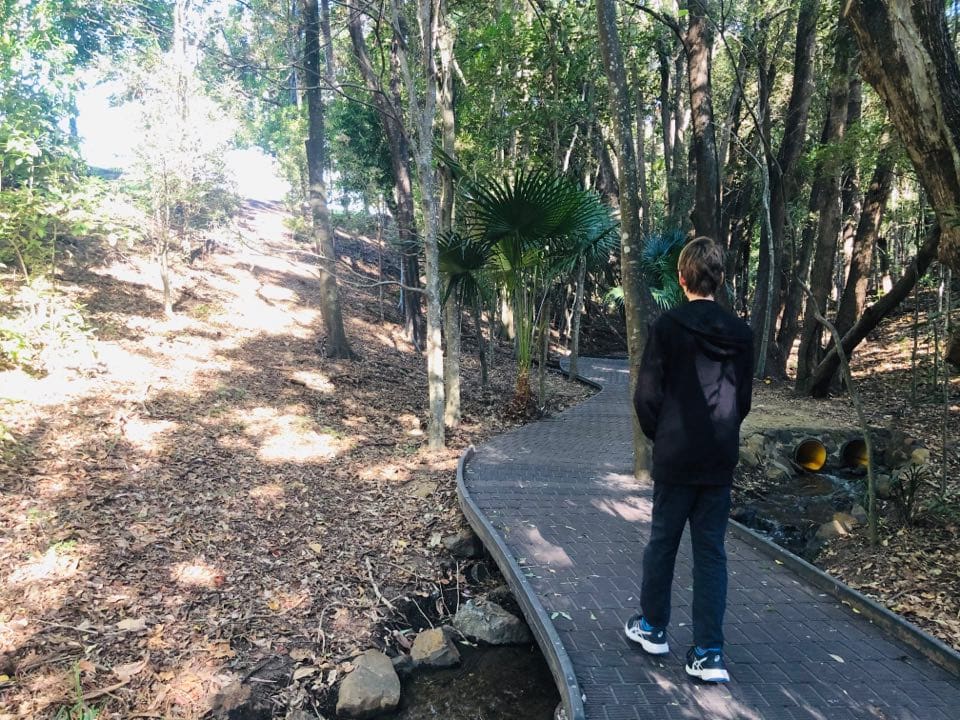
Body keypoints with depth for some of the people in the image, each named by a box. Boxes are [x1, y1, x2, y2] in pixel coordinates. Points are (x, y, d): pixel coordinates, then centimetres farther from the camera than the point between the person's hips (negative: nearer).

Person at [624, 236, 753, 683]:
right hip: (721, 460, 3)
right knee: (711, 552, 8)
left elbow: (647, 395, -11)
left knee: (663, 543, 13)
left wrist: (658, 435, 7)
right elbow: (744, 399, 9)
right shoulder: (741, 334, 2)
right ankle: (708, 654, 8)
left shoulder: (668, 327, -11)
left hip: (675, 458, -3)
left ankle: (653, 628, 29)